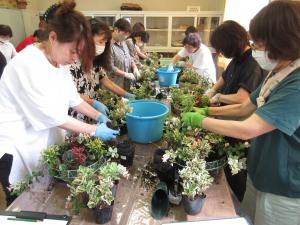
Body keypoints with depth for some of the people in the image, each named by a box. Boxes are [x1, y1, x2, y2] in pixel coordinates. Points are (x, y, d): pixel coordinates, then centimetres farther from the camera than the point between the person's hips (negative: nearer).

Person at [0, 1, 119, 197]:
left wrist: (98, 115, -5)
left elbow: (72, 97, 6)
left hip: (44, 138, 8)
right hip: (16, 146, -7)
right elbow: (52, 115, -26)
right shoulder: (29, 65, -27)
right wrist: (94, 130, -20)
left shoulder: (60, 61, 0)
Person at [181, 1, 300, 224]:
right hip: (260, 173, 8)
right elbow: (245, 108, 8)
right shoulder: (277, 74, 0)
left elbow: (246, 129, -33)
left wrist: (200, 120, -21)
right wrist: (208, 110, 0)